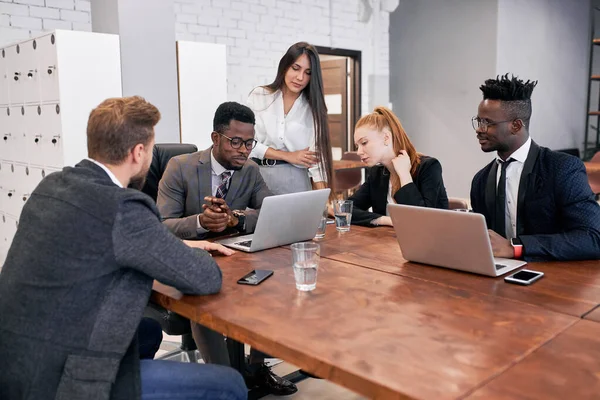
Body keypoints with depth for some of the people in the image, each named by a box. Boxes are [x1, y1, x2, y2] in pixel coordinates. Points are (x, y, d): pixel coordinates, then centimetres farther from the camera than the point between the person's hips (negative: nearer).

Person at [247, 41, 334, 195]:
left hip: (295, 180, 0)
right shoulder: (259, 96, 2)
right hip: (258, 177, 0)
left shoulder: (312, 108, 2)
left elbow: (316, 157, -6)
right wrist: (288, 156, -8)